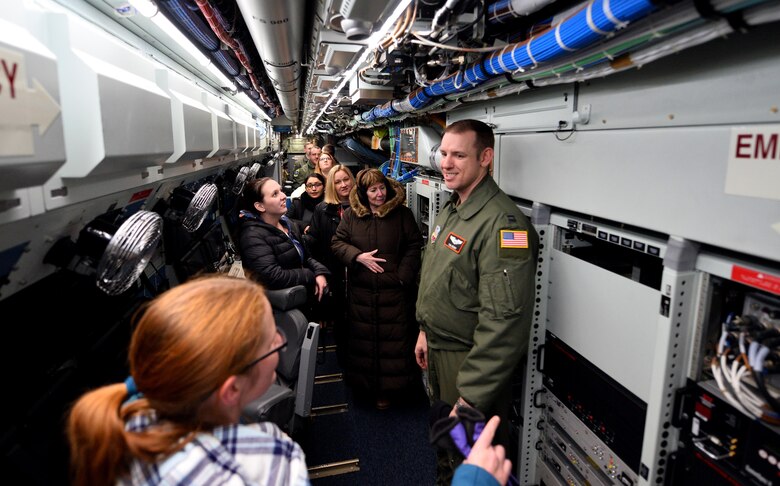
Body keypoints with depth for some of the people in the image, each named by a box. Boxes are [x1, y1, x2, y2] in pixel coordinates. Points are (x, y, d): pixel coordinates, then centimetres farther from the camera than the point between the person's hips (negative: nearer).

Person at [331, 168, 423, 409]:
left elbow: (414, 245, -1)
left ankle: (387, 389, 19)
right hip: (361, 292, 2)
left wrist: (403, 275, -10)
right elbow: (337, 242, 5)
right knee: (363, 340, 12)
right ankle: (365, 384, 30)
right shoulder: (351, 216, 5)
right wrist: (358, 257, -11)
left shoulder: (402, 214, -1)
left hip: (394, 291, -2)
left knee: (394, 341, 3)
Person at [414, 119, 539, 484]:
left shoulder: (502, 222, -25)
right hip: (439, 349, 9)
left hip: (471, 359, -8)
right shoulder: (450, 210, 7)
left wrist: (471, 396, -24)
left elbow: (503, 321, -28)